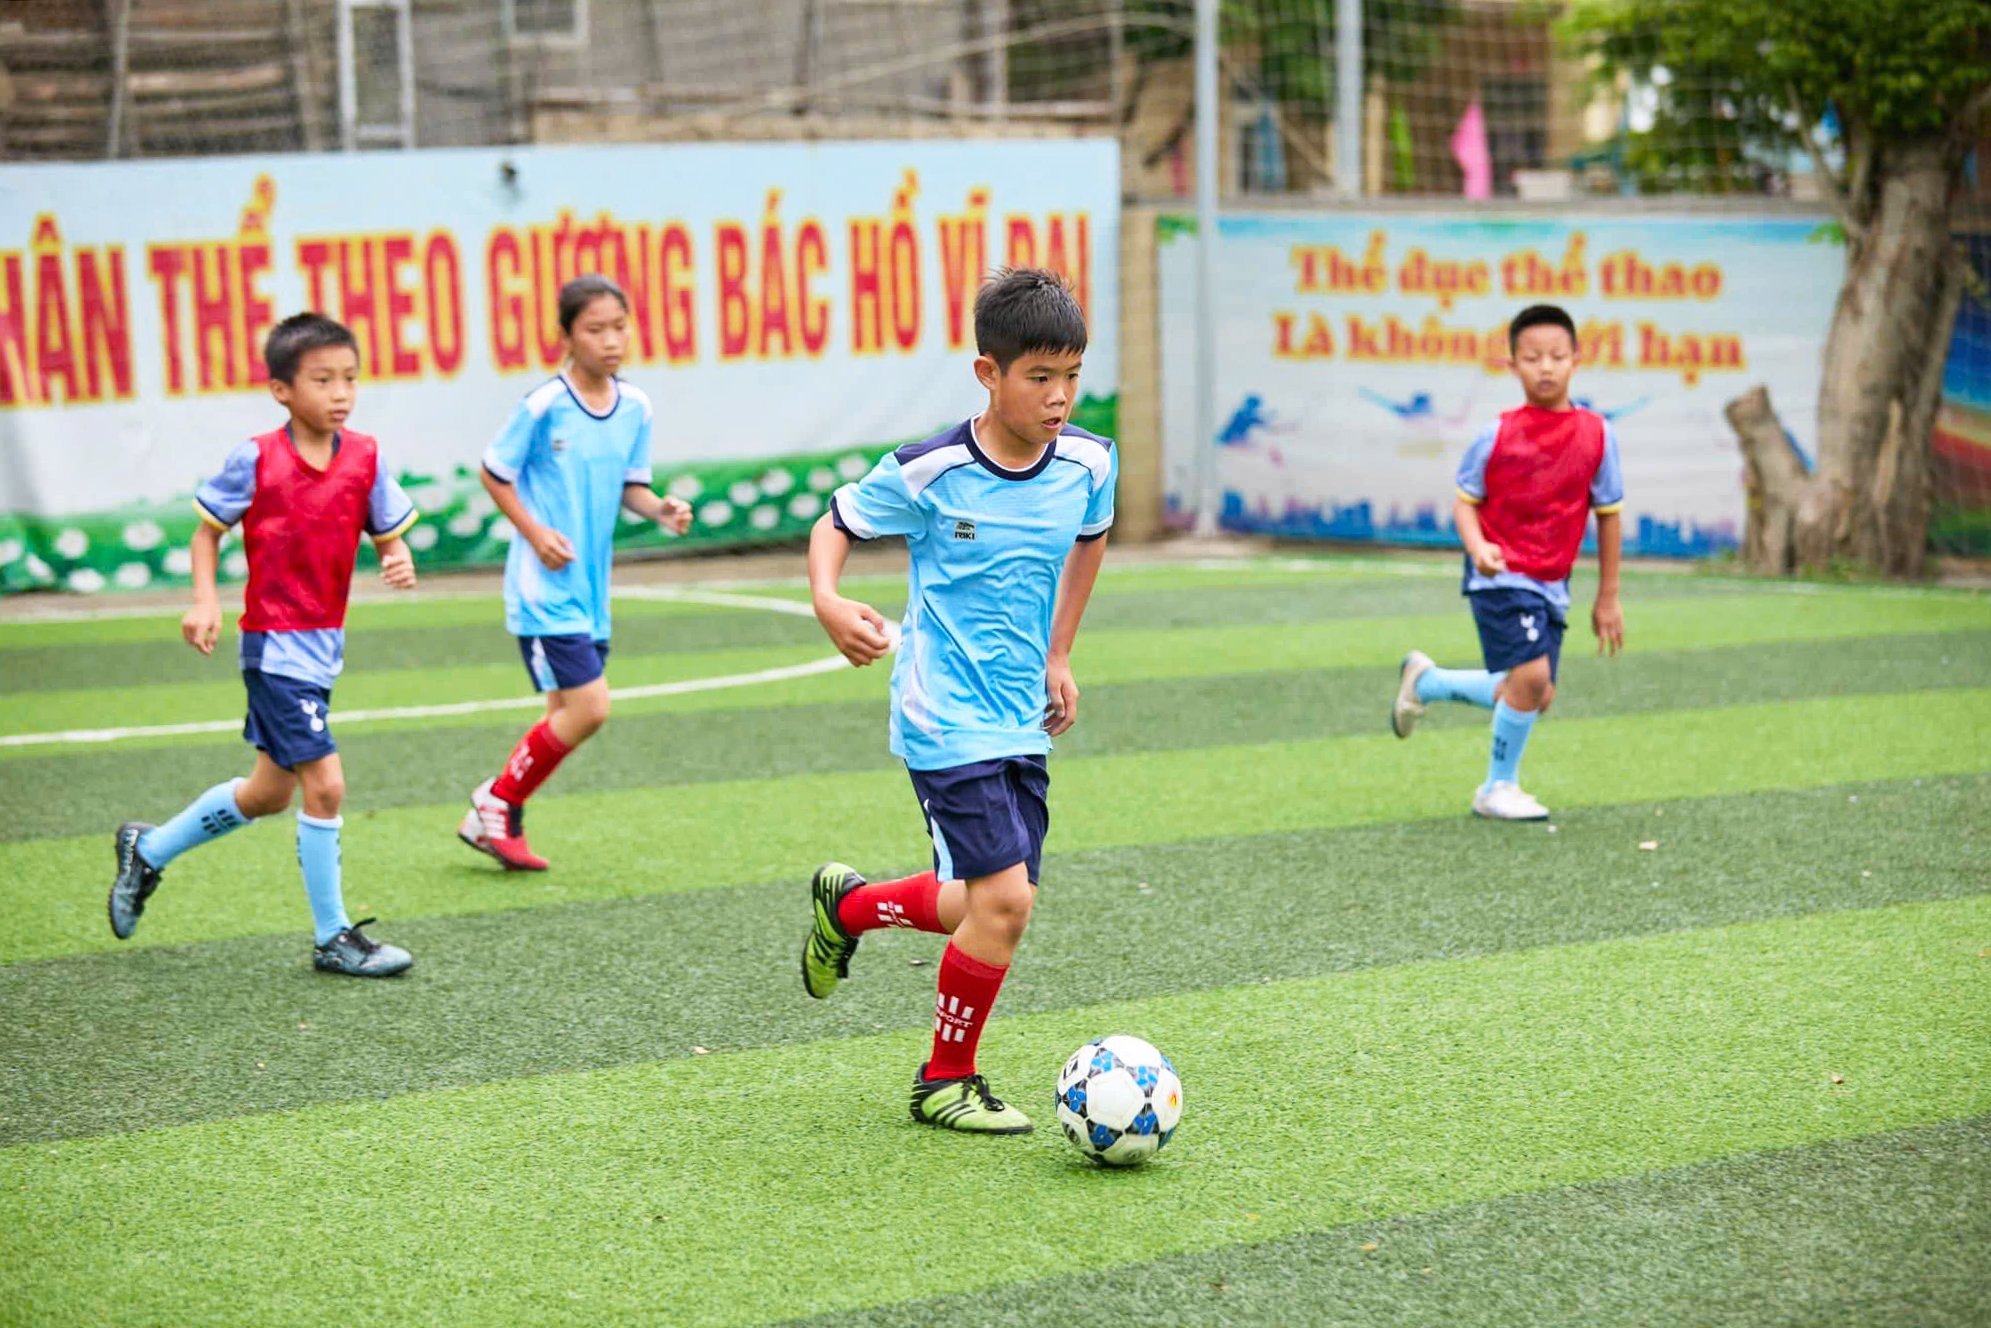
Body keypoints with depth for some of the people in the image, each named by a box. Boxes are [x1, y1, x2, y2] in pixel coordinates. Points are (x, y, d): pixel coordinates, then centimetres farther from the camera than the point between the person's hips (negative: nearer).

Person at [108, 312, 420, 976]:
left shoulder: (365, 459, -1)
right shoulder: (256, 460, -11)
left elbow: (389, 535, 5)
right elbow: (208, 528, 1)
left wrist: (399, 561, -18)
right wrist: (204, 601, -11)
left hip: (324, 645, 7)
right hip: (274, 646, -7)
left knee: (270, 793, 18)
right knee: (325, 784, -12)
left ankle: (149, 851, 39)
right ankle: (334, 938, 1)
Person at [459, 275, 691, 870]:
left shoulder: (635, 407, 5)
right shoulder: (544, 406, -13)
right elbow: (495, 475, -4)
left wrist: (660, 509, -6)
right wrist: (536, 533, -13)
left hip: (591, 586, 7)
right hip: (544, 587, -7)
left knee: (567, 714, 10)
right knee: (589, 707, -13)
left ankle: (498, 820, 25)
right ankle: (498, 803, 6)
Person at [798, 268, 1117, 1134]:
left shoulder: (1090, 465, -2)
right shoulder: (926, 476, -16)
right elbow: (834, 526, -2)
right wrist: (827, 602, -22)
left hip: (1022, 722, 6)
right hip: (947, 725, -6)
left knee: (988, 907, 9)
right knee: (1005, 902, -13)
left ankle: (847, 905, 39)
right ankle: (946, 1082, 8)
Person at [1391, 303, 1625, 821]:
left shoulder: (1597, 433, -4)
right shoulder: (1497, 435, -10)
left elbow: (1607, 514, 5)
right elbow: (1464, 501, 0)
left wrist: (1607, 598, 9)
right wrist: (1478, 548, -22)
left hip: (1550, 584, 5)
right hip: (1500, 577, -5)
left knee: (1534, 695, 8)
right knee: (1531, 676, -19)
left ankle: (1426, 682, 32)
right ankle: (1499, 789, 2)